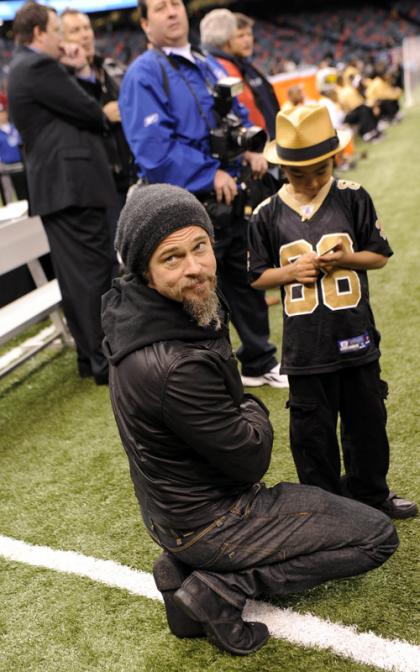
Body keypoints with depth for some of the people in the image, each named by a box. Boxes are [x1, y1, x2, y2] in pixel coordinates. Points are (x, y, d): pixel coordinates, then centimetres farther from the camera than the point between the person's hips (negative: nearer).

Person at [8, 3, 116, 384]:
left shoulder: (25, 68, 21)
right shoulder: (38, 66, -11)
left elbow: (74, 109, 19)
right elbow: (90, 112, -12)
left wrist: (81, 71, 12)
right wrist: (104, 118, 10)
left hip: (57, 184, 10)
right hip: (71, 183, -10)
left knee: (76, 275, 12)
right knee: (92, 271, -8)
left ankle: (90, 355, 20)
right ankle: (105, 362, -5)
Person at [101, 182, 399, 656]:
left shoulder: (131, 308, -11)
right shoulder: (178, 368, -37)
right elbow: (252, 458, -22)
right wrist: (254, 412, -3)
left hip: (170, 504, 9)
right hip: (205, 522, -9)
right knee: (378, 536, 2)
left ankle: (185, 565, 14)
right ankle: (219, 589, -4)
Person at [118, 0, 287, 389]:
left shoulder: (211, 67, 15)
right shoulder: (144, 75, -10)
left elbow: (239, 117, 22)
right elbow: (154, 148, -20)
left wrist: (252, 150, 1)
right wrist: (211, 174, -18)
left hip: (234, 201, 8)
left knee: (247, 282, 18)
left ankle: (260, 363, 35)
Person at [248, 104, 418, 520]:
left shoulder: (353, 198, -3)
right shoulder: (268, 215, -3)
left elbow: (380, 254, 2)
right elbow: (257, 276, 5)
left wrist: (345, 258, -17)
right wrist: (291, 271, -14)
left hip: (356, 337, 1)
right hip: (304, 346, -1)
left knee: (366, 419, 16)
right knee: (312, 430, 10)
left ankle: (371, 493, 36)